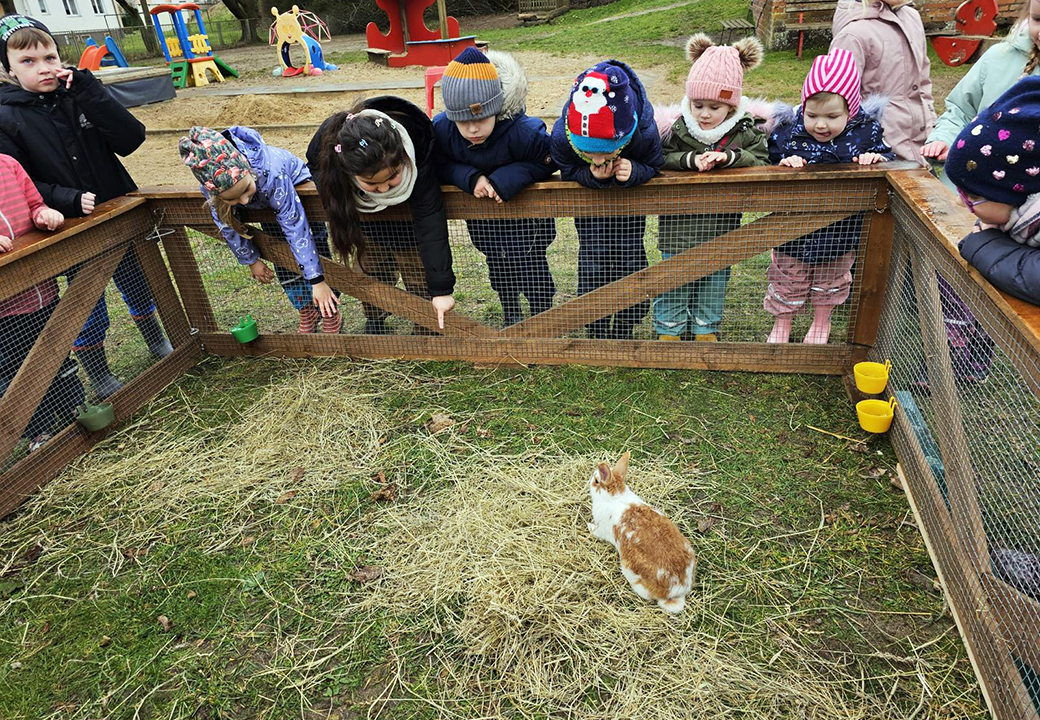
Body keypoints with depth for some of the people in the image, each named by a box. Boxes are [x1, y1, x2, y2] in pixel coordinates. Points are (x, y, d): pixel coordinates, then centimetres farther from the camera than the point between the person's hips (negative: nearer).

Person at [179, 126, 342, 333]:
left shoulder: (269, 174, -48)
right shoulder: (211, 186, -35)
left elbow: (296, 227, -45)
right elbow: (229, 227, -16)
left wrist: (316, 281, -42)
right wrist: (252, 260, -5)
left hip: (298, 185, -4)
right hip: (268, 203, 4)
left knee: (315, 252, -7)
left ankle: (331, 314, 11)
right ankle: (307, 312, 27)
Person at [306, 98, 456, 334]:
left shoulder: (418, 144, -44)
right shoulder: (327, 144, -38)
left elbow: (430, 220, -43)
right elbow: (315, 172, -10)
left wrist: (441, 288, -43)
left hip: (409, 204, -2)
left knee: (417, 269, -3)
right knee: (371, 266, 9)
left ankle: (427, 329, 18)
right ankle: (374, 321, 35)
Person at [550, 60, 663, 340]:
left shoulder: (645, 132, -39)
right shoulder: (561, 135, -38)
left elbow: (655, 166, -17)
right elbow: (568, 172, -18)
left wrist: (634, 171, -42)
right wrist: (591, 175, -42)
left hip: (629, 201, 0)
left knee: (629, 258, 2)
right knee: (592, 261, -3)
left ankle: (624, 330, 24)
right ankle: (597, 333, 17)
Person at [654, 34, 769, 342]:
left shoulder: (744, 132, -6)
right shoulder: (677, 129, -10)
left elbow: (761, 162, -11)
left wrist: (729, 157, -27)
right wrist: (690, 160, -30)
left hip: (721, 227, 2)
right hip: (679, 226, -2)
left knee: (714, 282, 18)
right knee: (674, 280, 11)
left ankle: (706, 328, 39)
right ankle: (668, 328, 31)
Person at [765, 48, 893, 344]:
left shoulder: (866, 132, -11)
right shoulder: (786, 133, -15)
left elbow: (887, 155, 0)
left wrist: (877, 159, -22)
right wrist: (783, 164, -32)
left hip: (840, 230, 2)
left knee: (831, 280, 22)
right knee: (788, 280, 15)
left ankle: (821, 322, 45)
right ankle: (781, 324, 37)